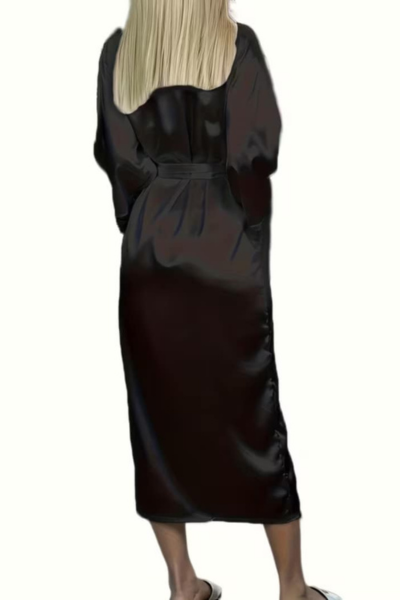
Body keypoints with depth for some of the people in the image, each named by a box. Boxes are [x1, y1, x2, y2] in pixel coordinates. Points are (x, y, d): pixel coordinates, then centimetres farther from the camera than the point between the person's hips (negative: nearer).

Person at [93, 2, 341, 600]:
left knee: (160, 415, 10)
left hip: (148, 247, 3)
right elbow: (257, 150, -11)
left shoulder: (118, 51, 4)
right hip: (227, 248, -2)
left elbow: (116, 157, 0)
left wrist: (141, 223, 12)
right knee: (254, 413, 7)